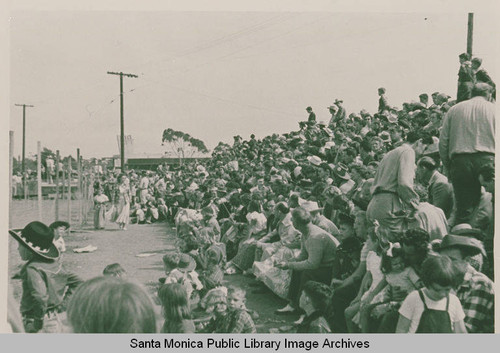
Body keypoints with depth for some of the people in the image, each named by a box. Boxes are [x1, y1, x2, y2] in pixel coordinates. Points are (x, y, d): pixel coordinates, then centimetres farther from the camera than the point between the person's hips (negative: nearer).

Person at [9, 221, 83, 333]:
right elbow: (77, 283, 8)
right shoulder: (54, 264, 5)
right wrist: (63, 304, 7)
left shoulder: (32, 269, -17)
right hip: (55, 321, 8)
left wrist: (37, 323, -19)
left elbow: (40, 297, -30)